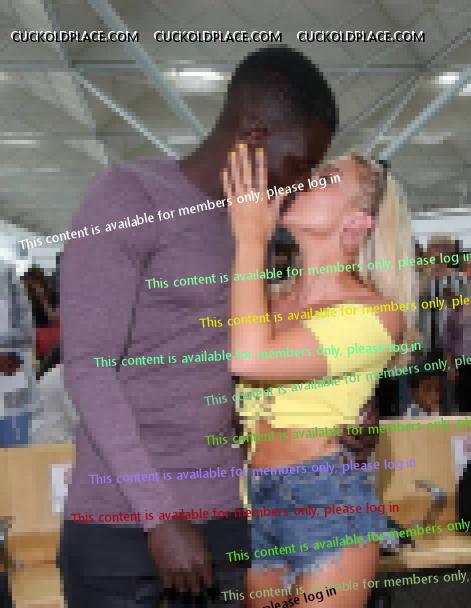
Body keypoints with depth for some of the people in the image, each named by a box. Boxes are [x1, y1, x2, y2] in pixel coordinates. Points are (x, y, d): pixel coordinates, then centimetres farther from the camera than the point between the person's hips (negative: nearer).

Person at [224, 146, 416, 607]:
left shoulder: (375, 311, -15)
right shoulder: (274, 299, 5)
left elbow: (250, 361, -27)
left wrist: (250, 238, -20)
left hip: (327, 501, -6)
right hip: (254, 498, 6)